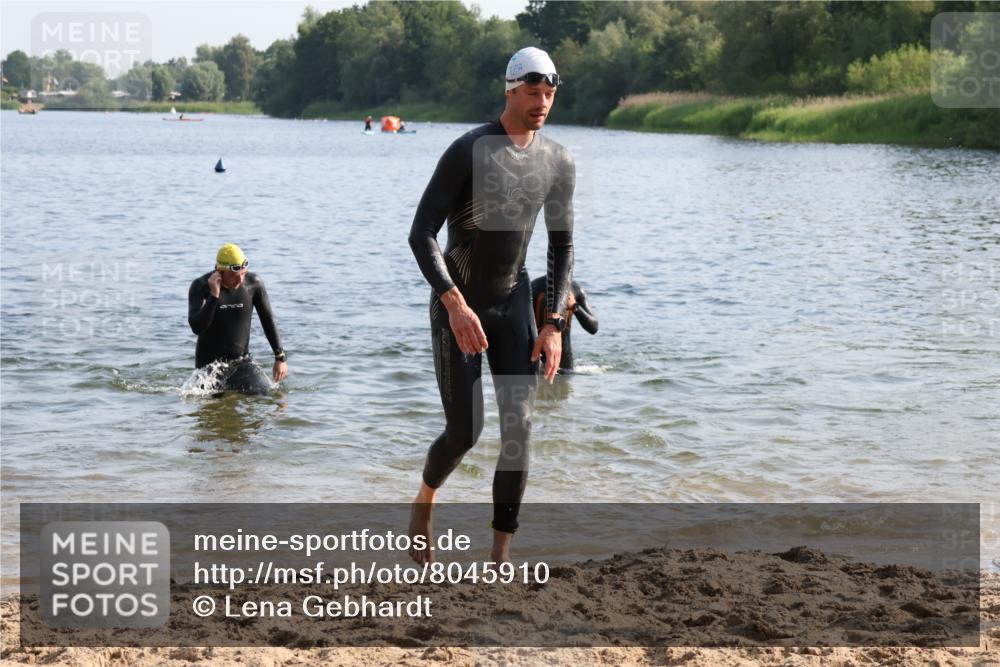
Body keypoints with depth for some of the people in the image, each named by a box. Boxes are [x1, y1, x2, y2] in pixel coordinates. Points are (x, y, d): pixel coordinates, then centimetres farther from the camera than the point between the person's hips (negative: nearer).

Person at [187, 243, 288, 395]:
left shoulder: (253, 283, -7)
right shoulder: (200, 286, -12)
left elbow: (268, 320, 3)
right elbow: (196, 327, -23)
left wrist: (280, 357, 0)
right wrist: (214, 295, -31)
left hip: (242, 361, 2)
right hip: (210, 363, -2)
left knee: (263, 392, -17)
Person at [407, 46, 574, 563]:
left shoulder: (559, 163, -2)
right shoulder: (467, 150, -18)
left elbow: (562, 246, 8)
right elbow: (421, 234, -20)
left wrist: (554, 325, -2)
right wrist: (455, 305, -31)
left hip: (513, 302, 4)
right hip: (455, 302, -4)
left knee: (519, 429, -8)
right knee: (463, 433, -6)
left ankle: (500, 562, -1)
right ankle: (425, 499, 30)